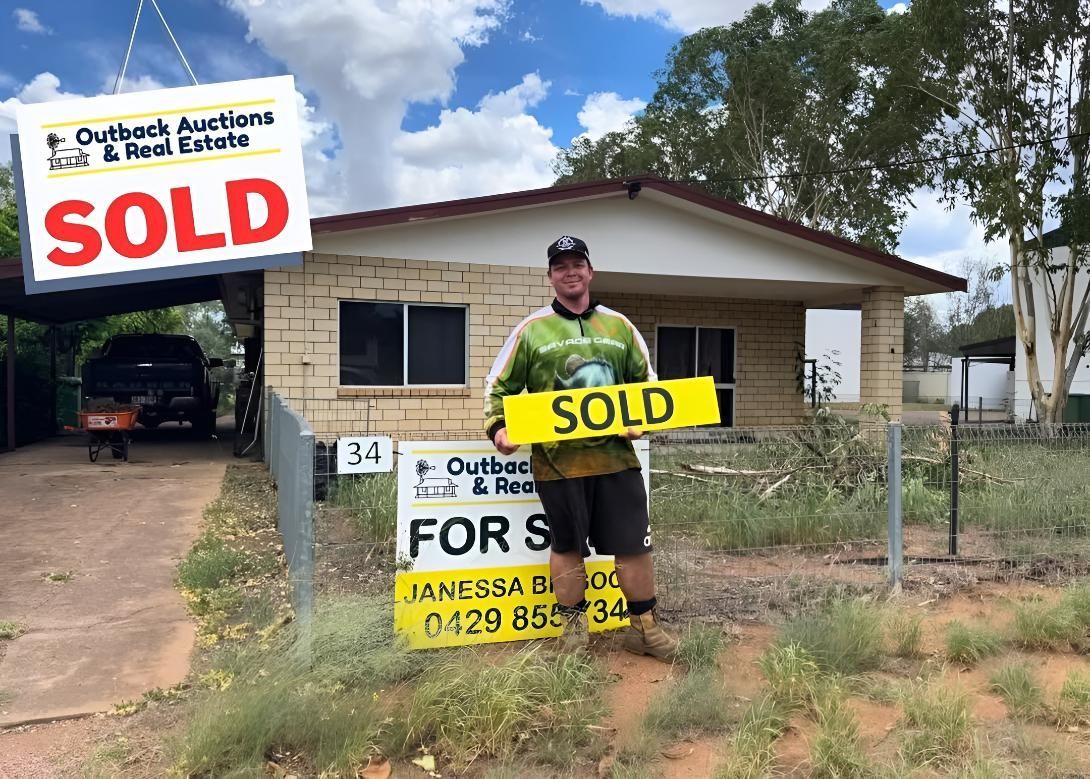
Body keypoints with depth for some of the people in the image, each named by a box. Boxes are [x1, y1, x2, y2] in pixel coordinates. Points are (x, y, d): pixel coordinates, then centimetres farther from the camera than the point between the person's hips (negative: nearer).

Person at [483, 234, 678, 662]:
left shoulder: (619, 326, 10)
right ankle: (574, 627, 27)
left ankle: (644, 627, 25)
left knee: (635, 544, 7)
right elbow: (499, 385, 5)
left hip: (616, 456, 3)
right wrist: (499, 426, -11)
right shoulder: (532, 329, 2)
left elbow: (646, 380, 17)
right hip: (558, 461, -2)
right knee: (567, 546, 10)